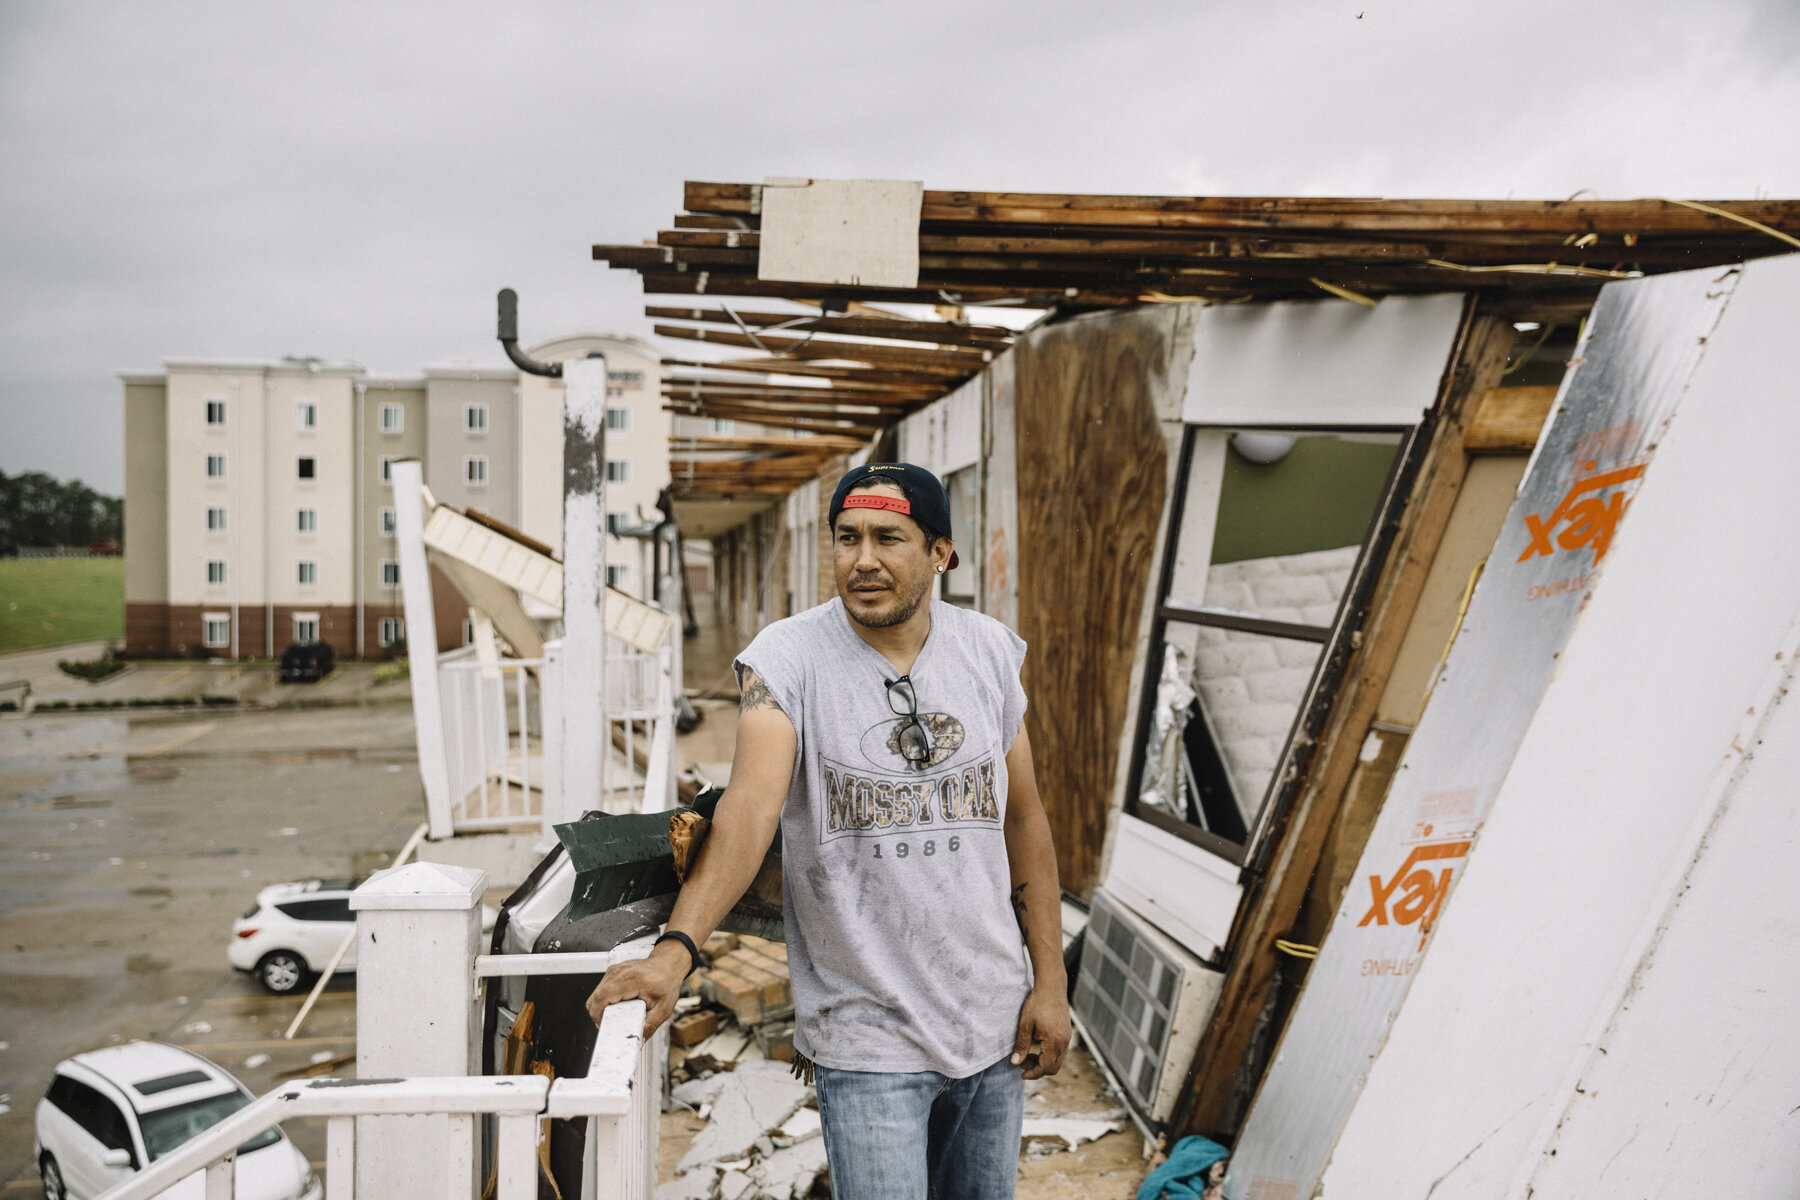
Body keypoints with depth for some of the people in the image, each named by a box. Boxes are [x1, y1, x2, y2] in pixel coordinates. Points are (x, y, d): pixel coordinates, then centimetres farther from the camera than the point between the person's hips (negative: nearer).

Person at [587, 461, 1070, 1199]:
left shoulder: (991, 652, -1)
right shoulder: (786, 659, -13)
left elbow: (1023, 818, 6)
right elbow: (751, 805, -27)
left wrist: (1050, 980, 4)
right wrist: (677, 948, -42)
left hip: (991, 1017, 4)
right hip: (866, 1032, -4)